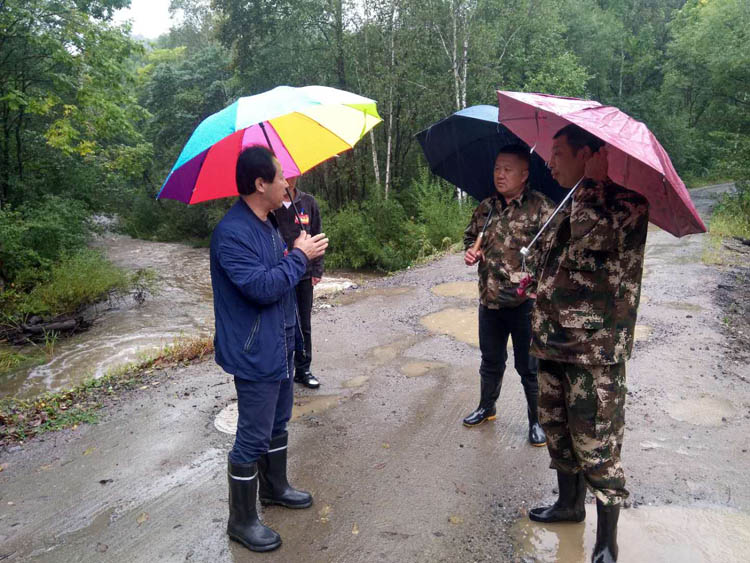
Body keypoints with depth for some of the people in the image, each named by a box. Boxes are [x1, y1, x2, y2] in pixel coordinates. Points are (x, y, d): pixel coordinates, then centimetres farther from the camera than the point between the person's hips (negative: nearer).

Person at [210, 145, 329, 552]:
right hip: (254, 353, -10)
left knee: (278, 423, 23)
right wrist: (300, 255, -19)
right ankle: (241, 521, 21)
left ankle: (274, 487, 44)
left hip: (279, 345, 10)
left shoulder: (267, 222, 9)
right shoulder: (232, 233, -22)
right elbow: (261, 287, -28)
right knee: (253, 437, 3)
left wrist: (301, 254, 4)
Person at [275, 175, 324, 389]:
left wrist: (317, 270, 3)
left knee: (304, 326, 11)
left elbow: (317, 237, 8)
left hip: (303, 275, 3)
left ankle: (303, 370, 25)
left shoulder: (308, 202, 4)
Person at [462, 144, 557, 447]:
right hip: (490, 298, 5)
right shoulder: (485, 207, 8)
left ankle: (537, 420, 27)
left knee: (529, 366, 7)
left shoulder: (541, 207, -9)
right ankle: (486, 407, 42)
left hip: (526, 300, -5)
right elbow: (470, 235, 22)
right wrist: (470, 250, 1)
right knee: (491, 360, 21)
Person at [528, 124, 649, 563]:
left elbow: (591, 236, -26)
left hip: (596, 351, -9)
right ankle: (570, 503, 39)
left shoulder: (628, 203, -11)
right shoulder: (578, 204, 16)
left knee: (596, 446, 0)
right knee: (558, 430, 19)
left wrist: (592, 179, -15)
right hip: (556, 345, 9)